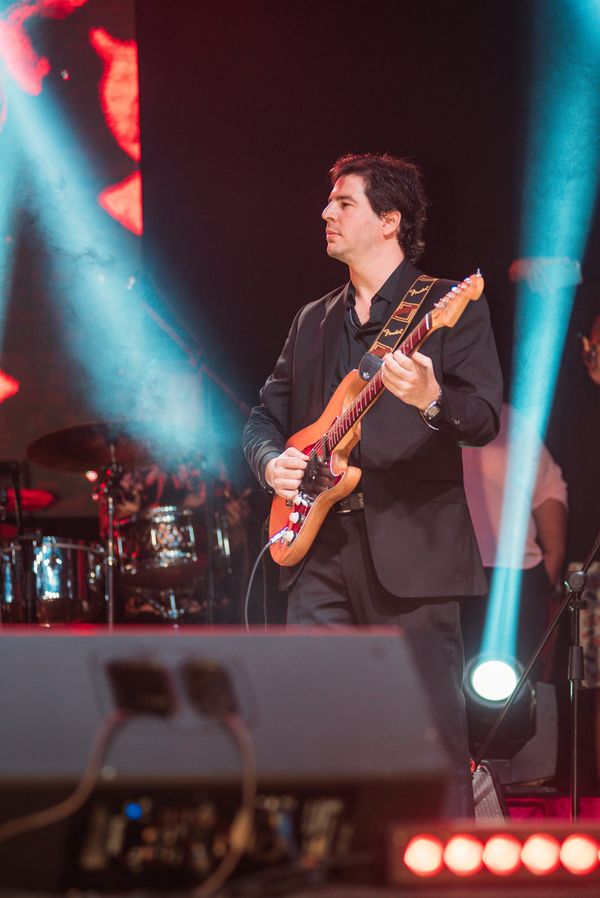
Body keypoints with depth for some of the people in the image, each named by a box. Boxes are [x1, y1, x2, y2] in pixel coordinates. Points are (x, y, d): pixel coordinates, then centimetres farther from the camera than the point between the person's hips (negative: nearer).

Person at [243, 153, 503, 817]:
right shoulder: (313, 321, 20)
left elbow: (486, 419, -8)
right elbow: (266, 415, 24)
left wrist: (432, 402, -29)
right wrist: (271, 460, 2)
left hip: (413, 547, -5)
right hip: (322, 546, 5)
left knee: (435, 733, -6)